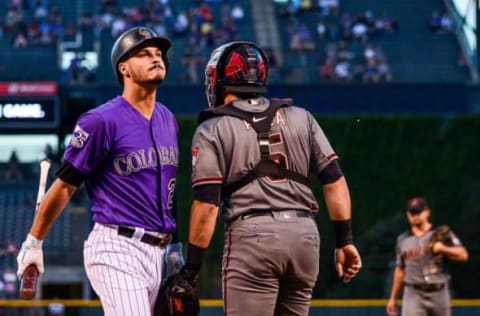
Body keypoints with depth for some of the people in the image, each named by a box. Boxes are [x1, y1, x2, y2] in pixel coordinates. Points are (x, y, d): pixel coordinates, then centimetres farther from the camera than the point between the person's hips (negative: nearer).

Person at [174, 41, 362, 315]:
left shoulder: (213, 131, 3)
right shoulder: (300, 118, 15)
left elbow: (207, 204, -5)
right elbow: (335, 181, 10)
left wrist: (191, 269, -2)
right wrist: (345, 240, 13)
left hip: (252, 234, -5)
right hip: (305, 233, 5)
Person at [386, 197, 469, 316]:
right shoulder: (402, 239, 11)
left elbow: (463, 255, -8)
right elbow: (400, 270, 17)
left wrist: (442, 248, -24)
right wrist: (393, 298, 15)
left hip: (439, 293, 0)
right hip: (413, 294, 0)